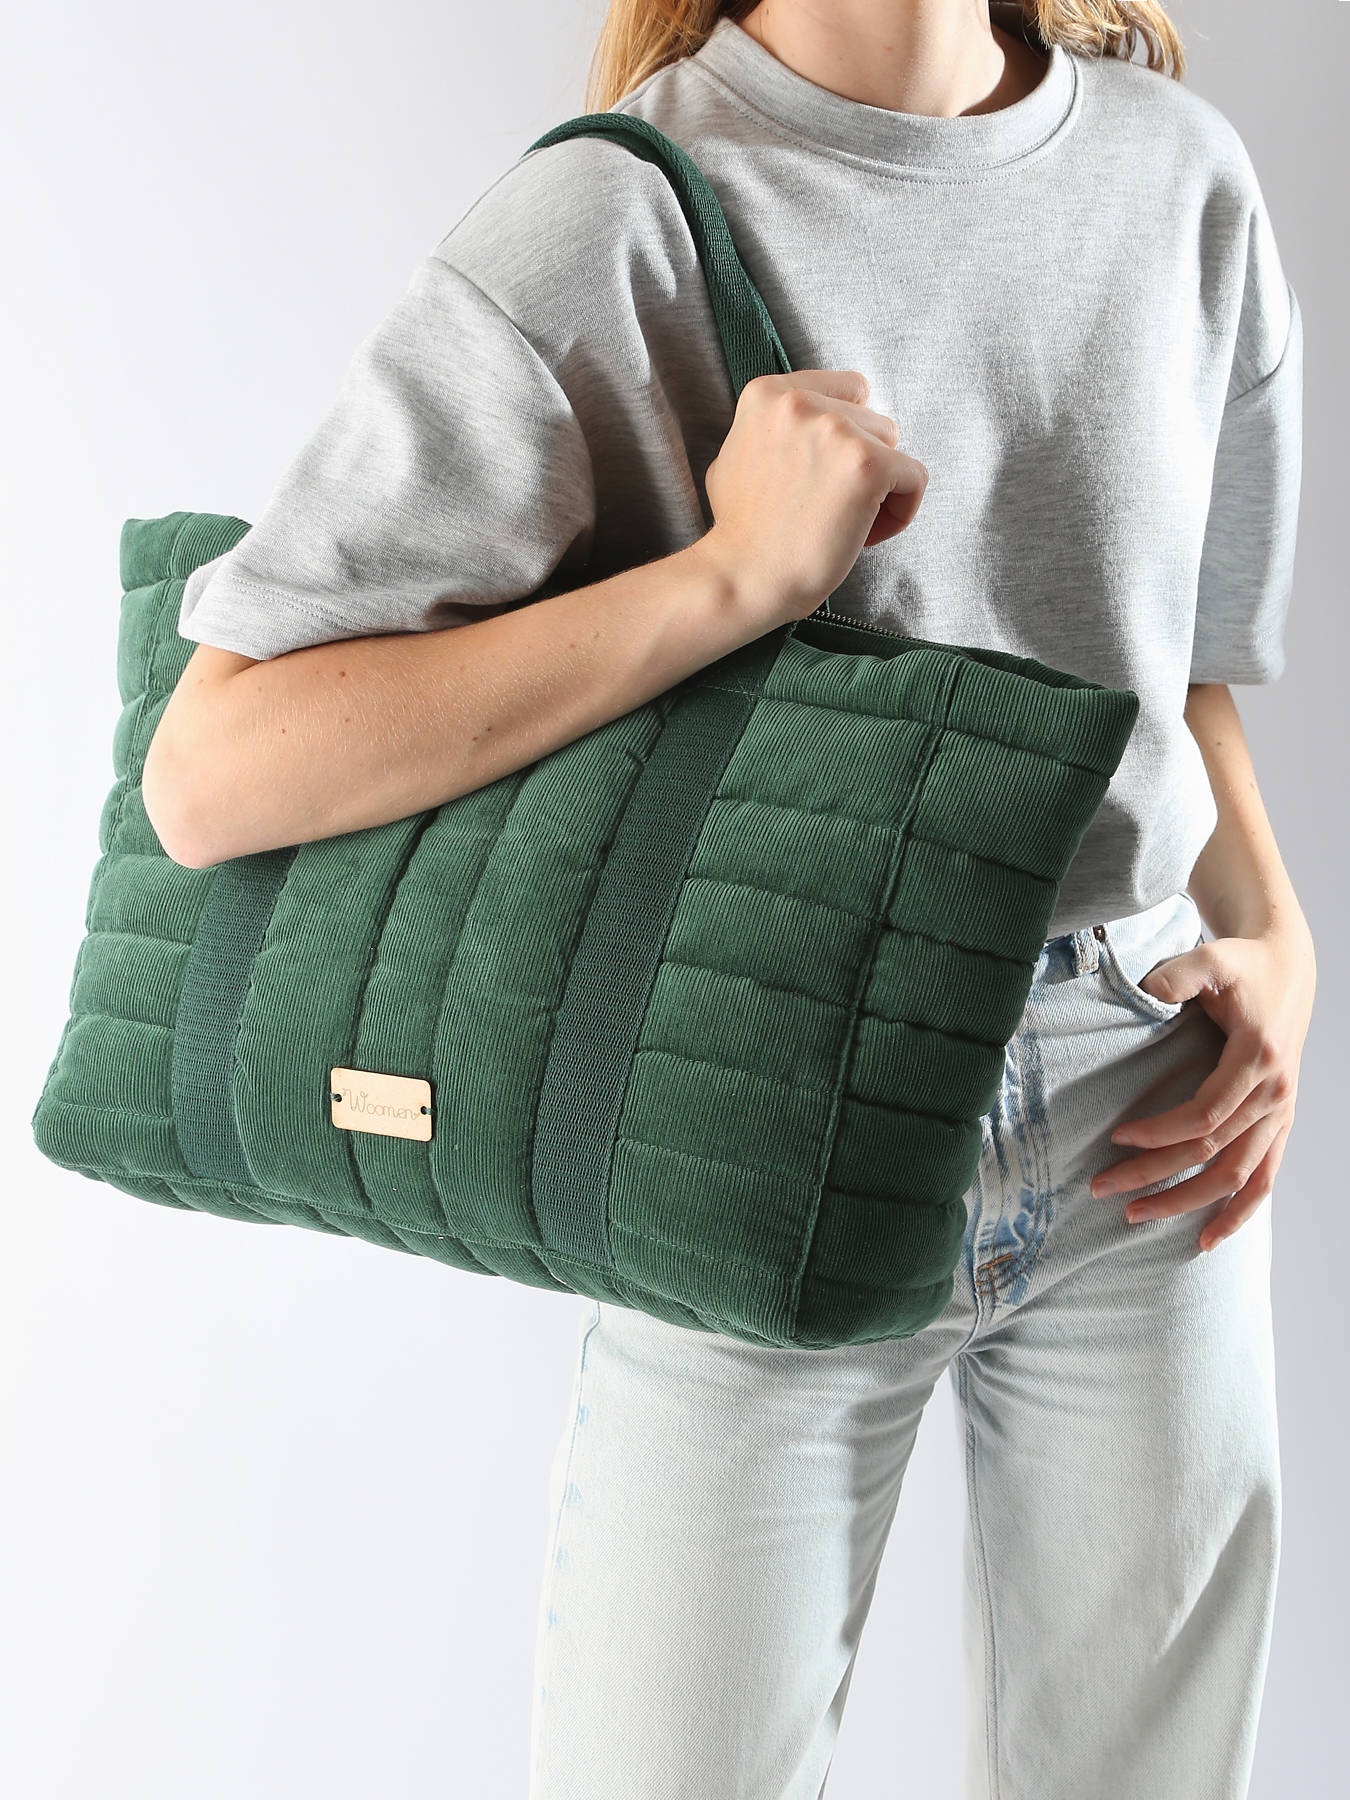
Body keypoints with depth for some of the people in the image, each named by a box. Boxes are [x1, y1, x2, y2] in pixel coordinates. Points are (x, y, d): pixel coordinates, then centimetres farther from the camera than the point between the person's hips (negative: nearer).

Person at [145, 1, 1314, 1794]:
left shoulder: (1179, 169, 3)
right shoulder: (606, 230, -14)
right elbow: (211, 776, -21)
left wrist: (1274, 940, -2)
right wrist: (736, 574, -26)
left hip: (1142, 1153, 5)